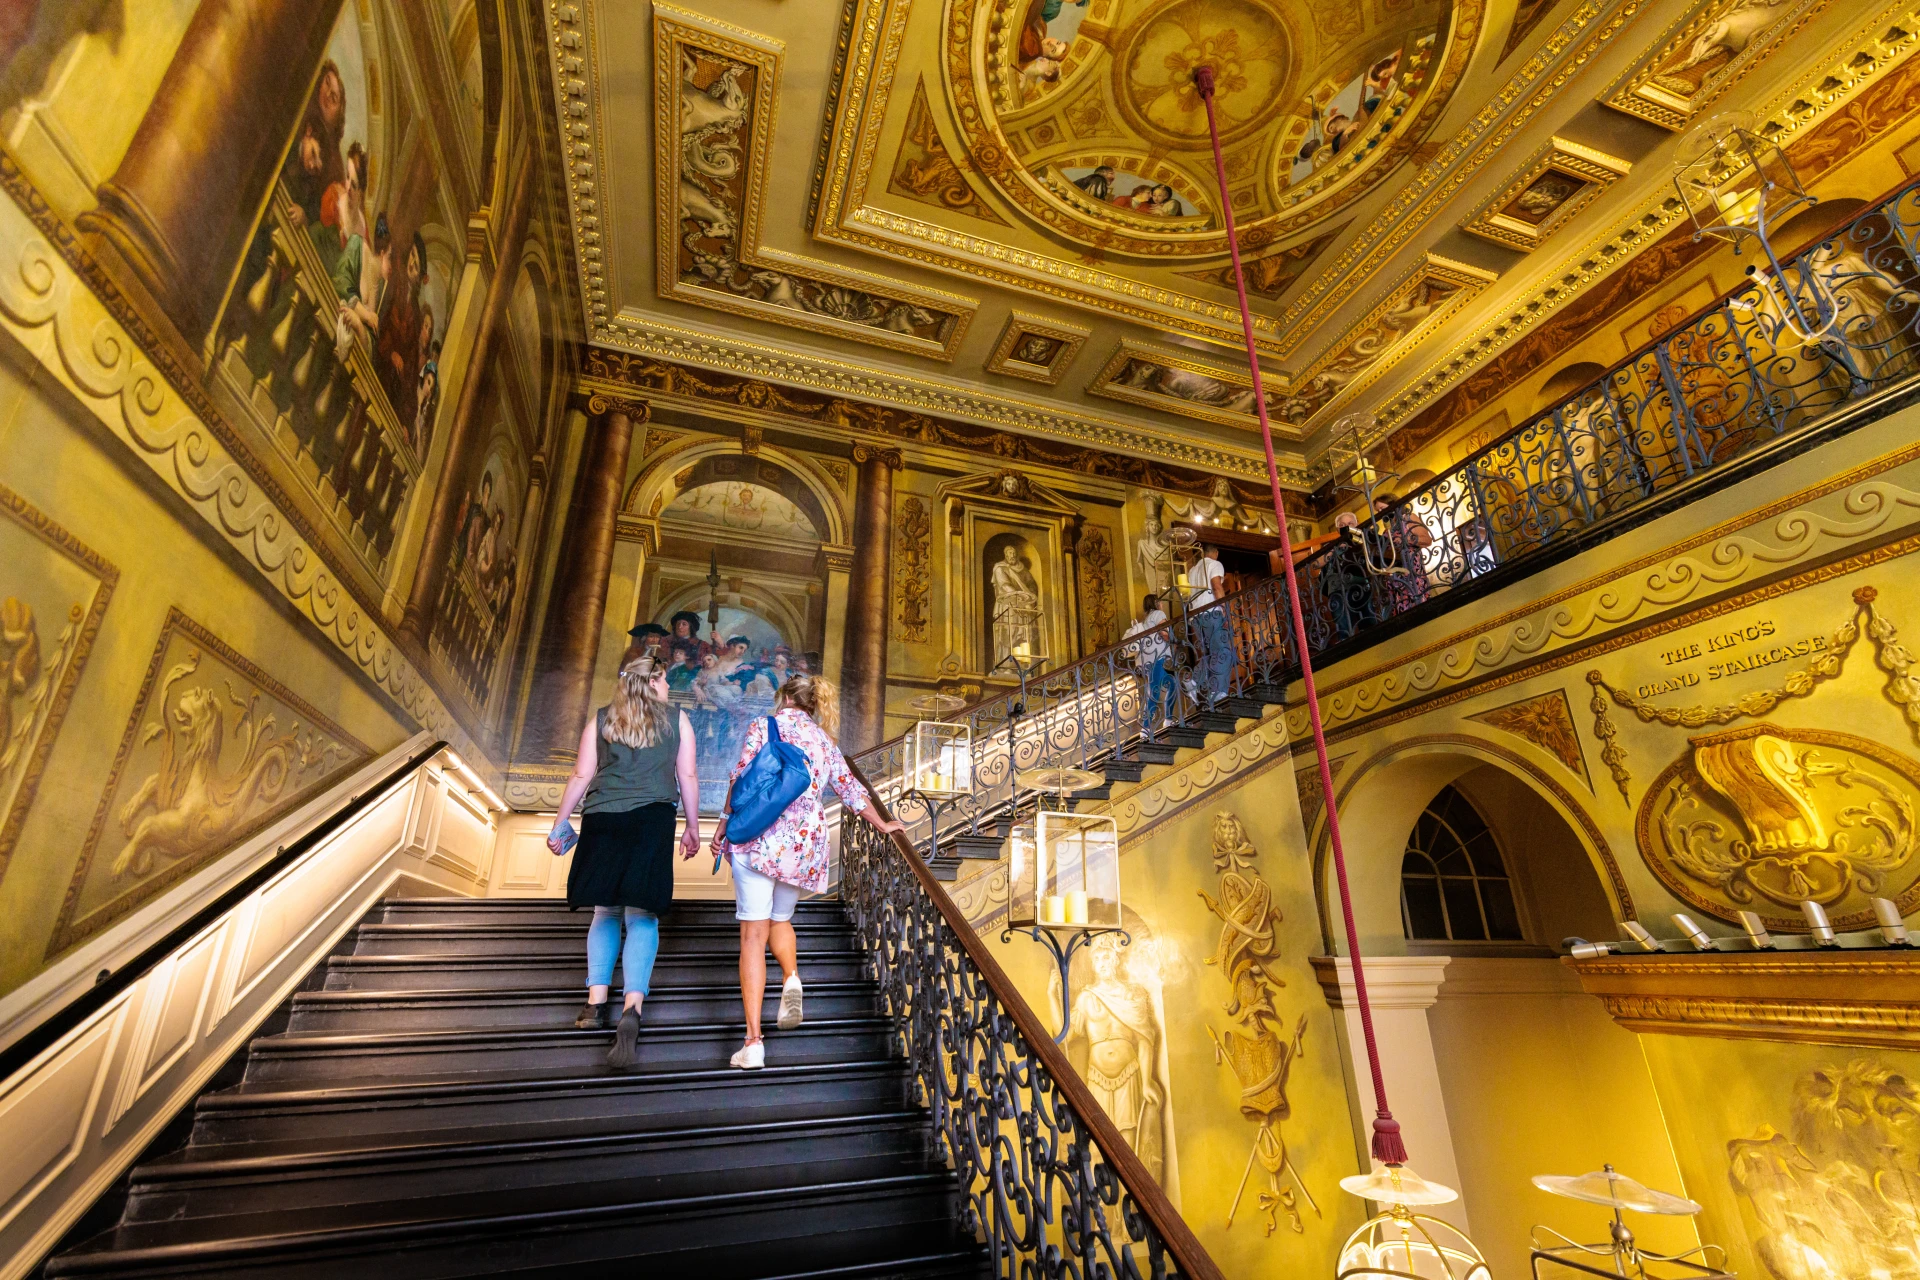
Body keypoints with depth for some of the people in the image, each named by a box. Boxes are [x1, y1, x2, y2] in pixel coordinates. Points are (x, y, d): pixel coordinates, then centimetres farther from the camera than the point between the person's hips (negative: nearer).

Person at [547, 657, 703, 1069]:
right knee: (642, 916, 0)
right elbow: (688, 777, 7)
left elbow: (580, 777, 9)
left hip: (603, 822, 2)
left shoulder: (601, 720, 11)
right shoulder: (676, 718, 8)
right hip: (652, 822, -2)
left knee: (605, 910, 17)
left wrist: (559, 826, 18)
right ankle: (631, 1009, -16)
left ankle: (595, 1003, 15)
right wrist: (692, 828, 15)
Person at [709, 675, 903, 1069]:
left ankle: (753, 1041, -4)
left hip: (757, 834, -3)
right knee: (780, 919, 25)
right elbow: (851, 789, 20)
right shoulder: (825, 740, 18)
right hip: (804, 840, 3)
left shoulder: (764, 725, 7)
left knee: (754, 932, -1)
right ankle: (791, 978, -3)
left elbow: (741, 776, -3)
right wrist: (882, 824, 31)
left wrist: (724, 822, 5)